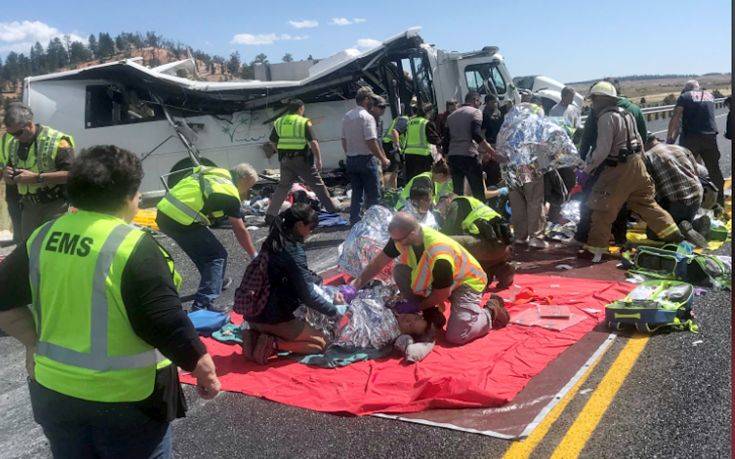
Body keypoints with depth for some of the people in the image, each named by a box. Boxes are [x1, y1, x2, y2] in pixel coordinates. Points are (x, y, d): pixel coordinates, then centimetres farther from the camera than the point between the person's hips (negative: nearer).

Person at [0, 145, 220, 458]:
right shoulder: (134, 248, -21)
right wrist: (203, 368, -10)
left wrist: (34, 343, 15)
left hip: (53, 391, 6)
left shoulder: (42, 237, -1)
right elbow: (167, 325, -22)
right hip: (125, 397, -6)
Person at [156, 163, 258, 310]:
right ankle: (201, 307, -7)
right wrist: (254, 256, 15)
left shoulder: (216, 172, 15)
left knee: (204, 248, 27)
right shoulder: (231, 194, -5)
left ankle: (214, 282, 43)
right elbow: (240, 231, 3)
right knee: (218, 256, 1)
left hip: (164, 211, 8)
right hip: (181, 222, -8)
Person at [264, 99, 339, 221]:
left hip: (285, 160, 4)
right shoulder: (304, 122, -6)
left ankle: (270, 214, 12)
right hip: (302, 160, -4)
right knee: (317, 184, 6)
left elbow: (272, 142, 12)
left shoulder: (278, 122, 8)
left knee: (283, 186, 13)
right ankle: (331, 208, 11)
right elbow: (313, 142, -12)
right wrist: (319, 160, -7)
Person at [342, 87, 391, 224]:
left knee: (356, 193, 14)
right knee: (373, 194, 0)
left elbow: (344, 140, 14)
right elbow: (371, 142, -19)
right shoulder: (367, 117, -14)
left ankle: (354, 221, 16)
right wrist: (383, 159, -12)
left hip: (351, 160, 8)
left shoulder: (346, 116, 9)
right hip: (366, 159, -8)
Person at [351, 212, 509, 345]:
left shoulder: (440, 257, -40)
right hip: (435, 279, 7)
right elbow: (379, 262, -7)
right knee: (400, 271, -16)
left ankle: (491, 311, 8)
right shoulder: (402, 238, -21)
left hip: (467, 281, -7)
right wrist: (357, 284, -11)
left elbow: (442, 295, -24)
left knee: (456, 336, -20)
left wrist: (417, 307, -12)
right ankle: (431, 315, 1)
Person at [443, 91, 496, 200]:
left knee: (457, 193, 9)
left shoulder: (452, 115, 19)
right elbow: (476, 135, -15)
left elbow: (446, 139, 18)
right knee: (478, 193, -2)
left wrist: (447, 158, 23)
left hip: (452, 156, 6)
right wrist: (490, 150, -10)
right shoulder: (475, 112, 0)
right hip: (469, 156, -6)